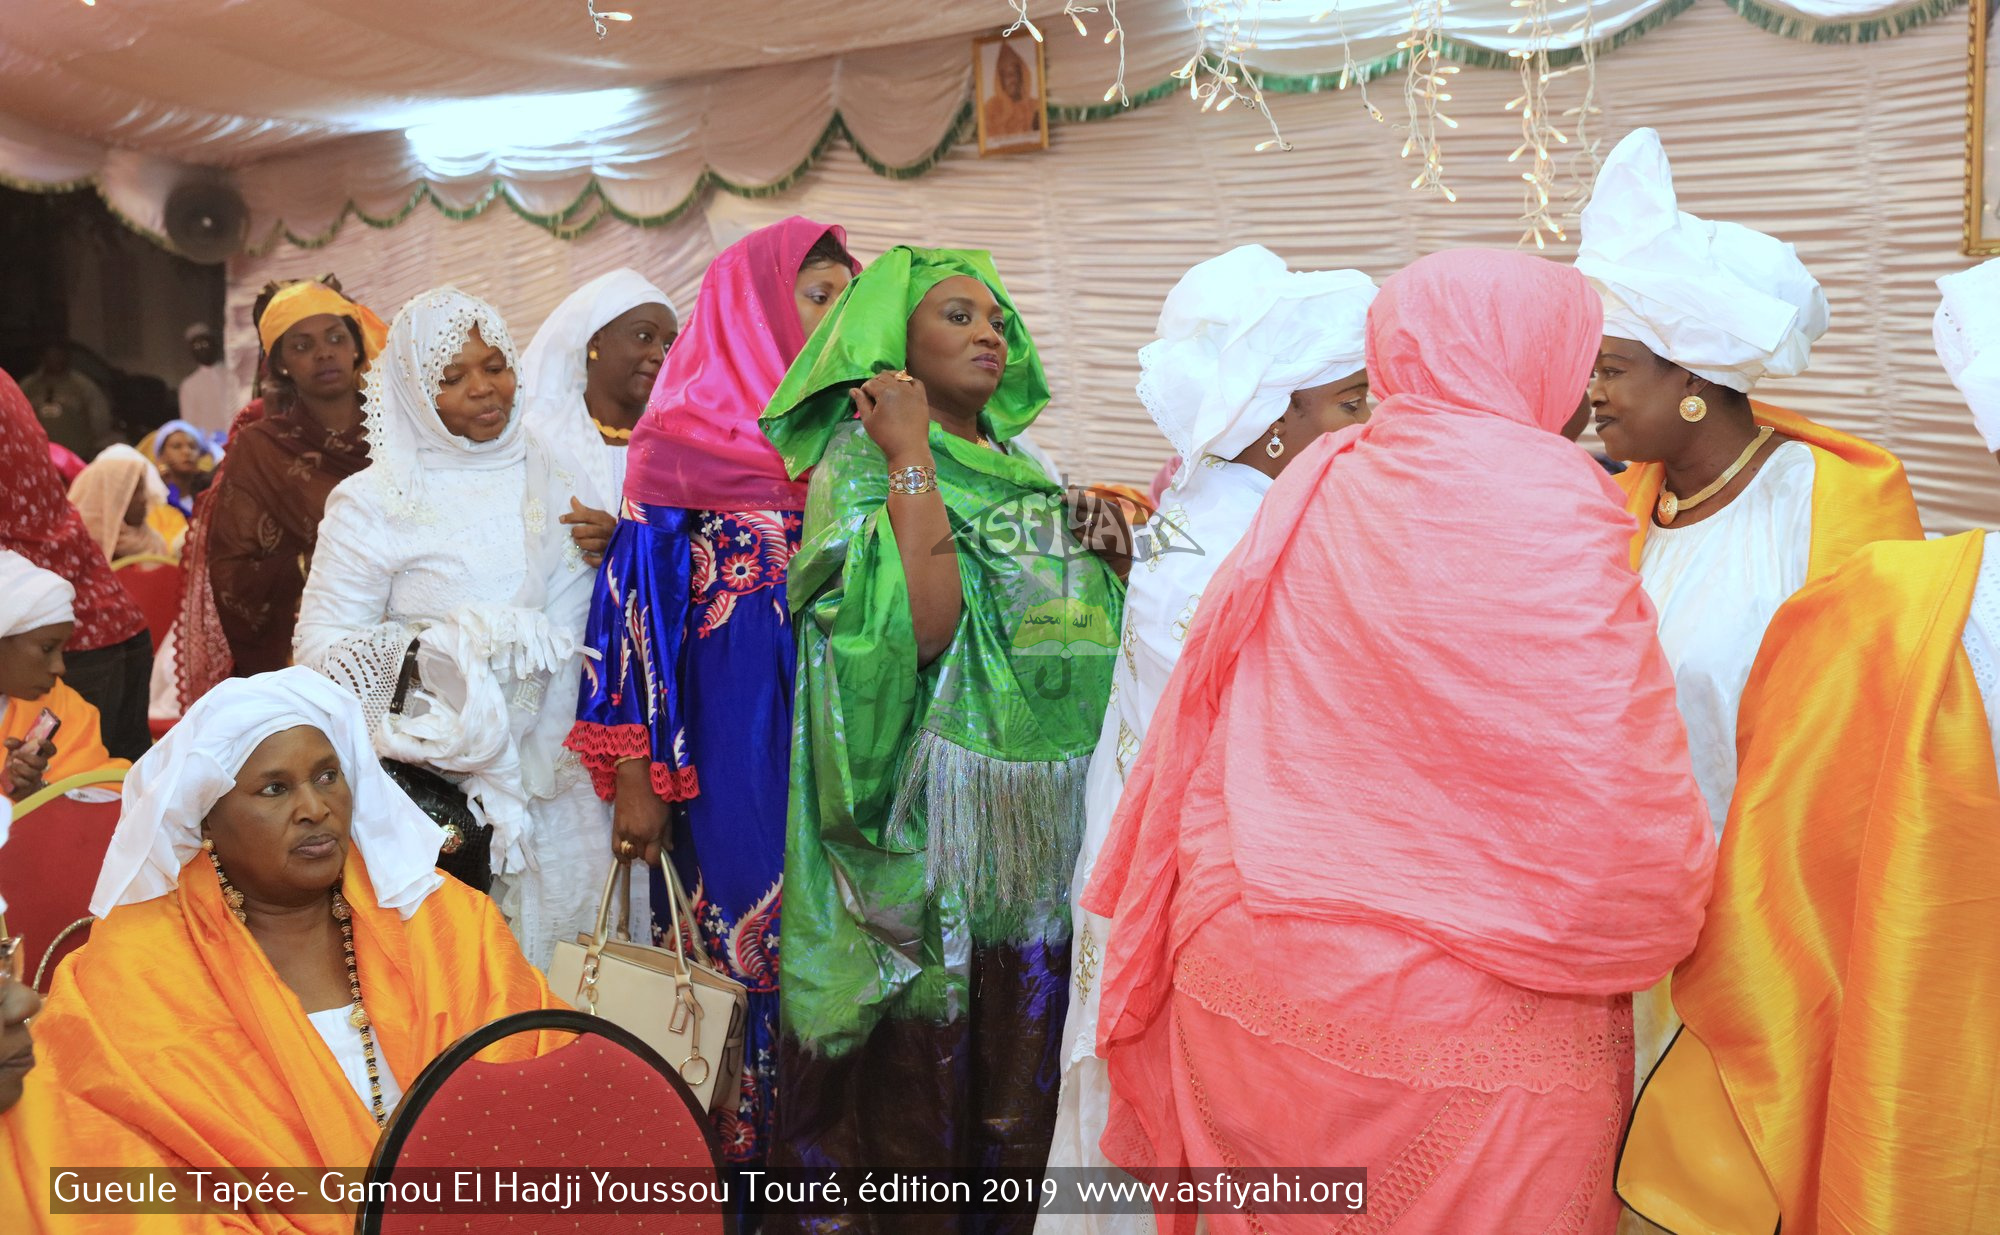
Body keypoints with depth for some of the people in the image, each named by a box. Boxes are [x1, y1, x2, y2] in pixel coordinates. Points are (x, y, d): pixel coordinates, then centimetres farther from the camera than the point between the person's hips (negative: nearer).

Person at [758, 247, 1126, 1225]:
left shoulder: (1019, 464, 15)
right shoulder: (858, 458, -5)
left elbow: (1085, 625, 20)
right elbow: (920, 625, -23)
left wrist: (1099, 539, 5)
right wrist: (910, 458, -18)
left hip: (1044, 805, 7)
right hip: (933, 813, -6)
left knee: (1019, 1043, 12)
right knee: (919, 1048, 1)